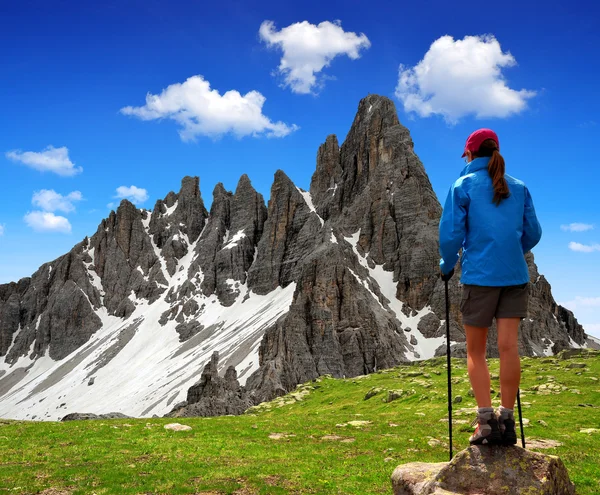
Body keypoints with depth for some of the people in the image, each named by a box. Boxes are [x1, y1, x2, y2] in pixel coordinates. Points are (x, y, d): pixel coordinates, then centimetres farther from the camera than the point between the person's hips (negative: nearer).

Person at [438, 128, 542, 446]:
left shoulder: (463, 185, -2)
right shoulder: (519, 188, 10)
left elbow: (451, 233, -6)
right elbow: (533, 233, 12)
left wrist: (447, 265, 9)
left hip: (479, 276, -3)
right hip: (515, 276, 3)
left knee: (475, 351, 7)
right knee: (508, 347, 3)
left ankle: (486, 421, 0)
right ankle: (507, 421, 7)